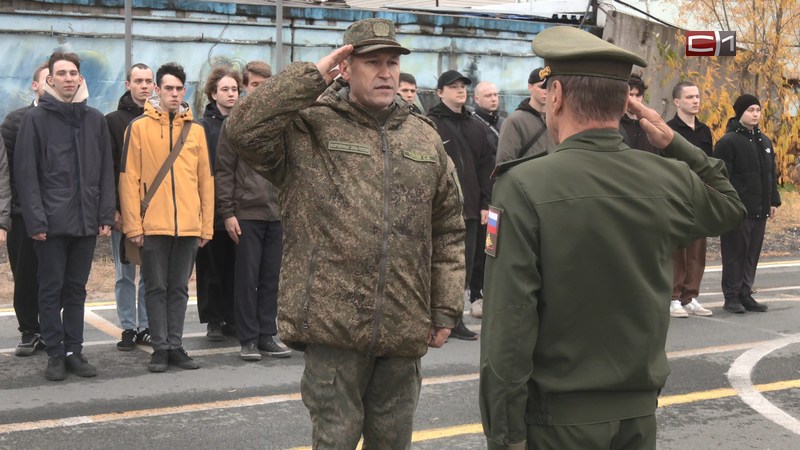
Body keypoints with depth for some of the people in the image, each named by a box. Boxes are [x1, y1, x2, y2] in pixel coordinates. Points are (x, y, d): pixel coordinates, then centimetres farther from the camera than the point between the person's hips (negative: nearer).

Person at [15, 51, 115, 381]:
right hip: (51, 222, -3)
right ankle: (55, 354, 9)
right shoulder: (36, 119, -1)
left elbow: (106, 171, 10)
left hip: (87, 221, 3)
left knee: (76, 289, 9)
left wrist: (106, 215, 2)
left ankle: (74, 351, 16)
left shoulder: (95, 120, 9)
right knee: (51, 289, 3)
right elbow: (26, 173, -5)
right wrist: (35, 219, -13)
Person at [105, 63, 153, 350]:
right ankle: (128, 328, 10)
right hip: (123, 210, -1)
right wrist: (112, 208, -8)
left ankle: (146, 327, 12)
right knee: (125, 274, 3)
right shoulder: (113, 121, 4)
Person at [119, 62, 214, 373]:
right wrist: (133, 225, -10)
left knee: (179, 288, 10)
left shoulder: (196, 130, 9)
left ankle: (176, 346, 17)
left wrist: (206, 225, 6)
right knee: (156, 287, 4)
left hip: (189, 225, 3)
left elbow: (205, 179, 10)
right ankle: (160, 348, 11)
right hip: (153, 224, -3)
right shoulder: (139, 127, -1)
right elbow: (129, 178, -4)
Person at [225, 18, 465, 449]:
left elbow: (448, 232, 14)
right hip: (332, 322, -4)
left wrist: (445, 310, 9)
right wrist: (313, 75, -13)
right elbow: (243, 128, -20)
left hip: (403, 329, 4)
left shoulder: (425, 138, 11)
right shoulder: (309, 128, -1)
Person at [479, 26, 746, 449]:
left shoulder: (523, 187, -17)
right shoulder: (669, 180, -3)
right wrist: (675, 144, 10)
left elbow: (508, 326, -19)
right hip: (639, 413, 5)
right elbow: (729, 205, 21)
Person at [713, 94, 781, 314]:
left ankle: (745, 294, 18)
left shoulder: (764, 142, 17)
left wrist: (774, 201, 18)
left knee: (752, 254, 10)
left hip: (759, 211, 7)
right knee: (735, 254, -2)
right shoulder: (728, 142, -8)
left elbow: (771, 174, 24)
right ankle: (731, 297, 4)